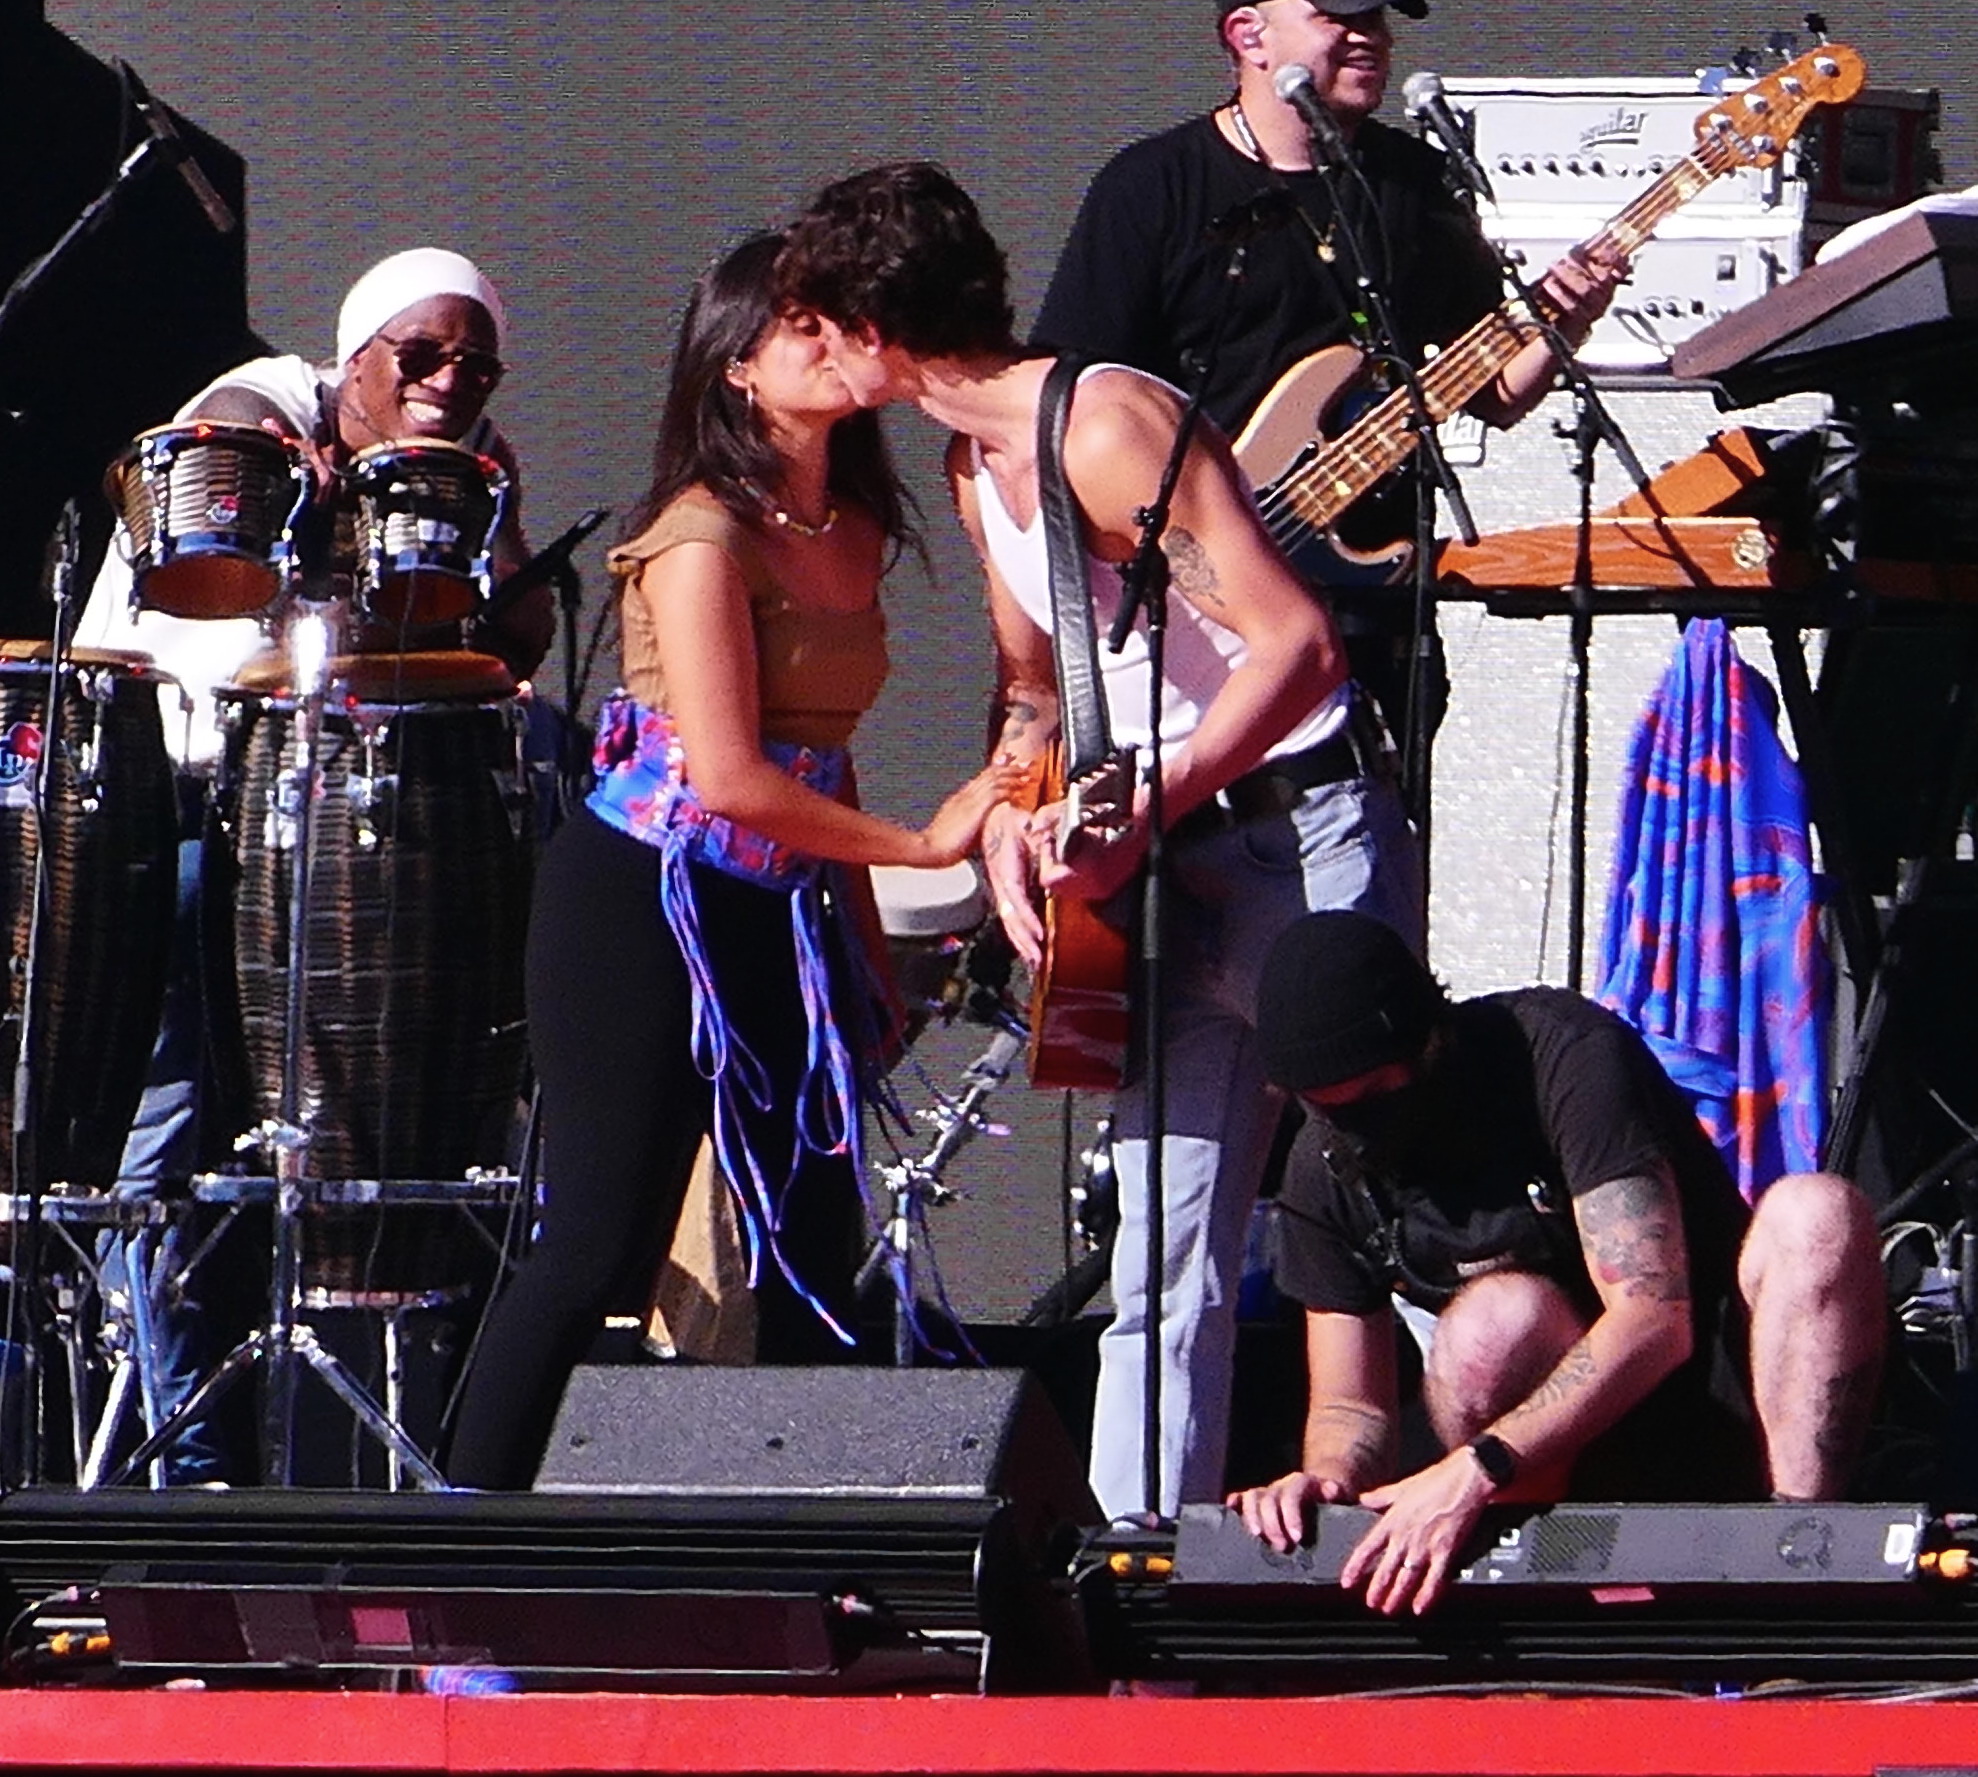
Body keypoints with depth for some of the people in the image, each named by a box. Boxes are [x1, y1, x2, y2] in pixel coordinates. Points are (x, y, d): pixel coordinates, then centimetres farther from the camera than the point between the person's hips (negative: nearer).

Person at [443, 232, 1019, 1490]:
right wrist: (925, 843, -14)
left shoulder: (854, 534, 11)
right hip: (647, 904, -8)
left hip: (785, 916, 8)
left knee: (819, 1246, 4)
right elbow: (728, 776, -19)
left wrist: (866, 950, 13)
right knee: (603, 1246, -10)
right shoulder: (705, 536, -13)